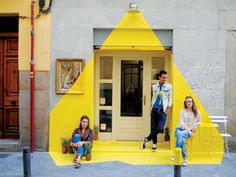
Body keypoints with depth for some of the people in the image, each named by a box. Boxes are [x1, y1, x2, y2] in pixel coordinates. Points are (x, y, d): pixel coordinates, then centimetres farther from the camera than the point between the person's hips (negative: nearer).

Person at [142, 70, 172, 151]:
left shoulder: (169, 86, 4)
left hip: (162, 110, -2)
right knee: (153, 127, 3)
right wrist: (152, 107, 11)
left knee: (159, 128, -14)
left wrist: (168, 108, -2)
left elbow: (170, 98, 6)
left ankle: (147, 139, 4)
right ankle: (154, 144, 18)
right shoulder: (154, 86, 11)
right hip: (154, 109, 2)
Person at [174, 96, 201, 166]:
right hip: (180, 128, 1)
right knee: (182, 139, -35)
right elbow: (181, 122, -1)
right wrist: (188, 130, -12)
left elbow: (199, 121, 22)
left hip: (189, 131, 0)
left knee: (181, 135, -36)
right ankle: (184, 159, -31)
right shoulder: (183, 111, 6)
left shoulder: (197, 112, 8)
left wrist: (196, 125, -2)